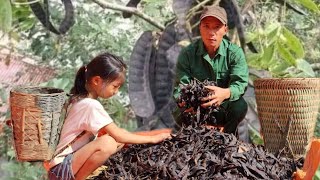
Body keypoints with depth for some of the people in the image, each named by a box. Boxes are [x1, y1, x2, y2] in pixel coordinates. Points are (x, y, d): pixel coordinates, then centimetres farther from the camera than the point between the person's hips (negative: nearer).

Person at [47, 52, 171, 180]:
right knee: (107, 143, -31)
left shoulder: (83, 99, 9)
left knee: (117, 141, 10)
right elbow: (119, 136, -21)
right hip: (62, 169, -10)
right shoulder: (91, 105, -21)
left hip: (73, 158, 10)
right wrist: (153, 139, -13)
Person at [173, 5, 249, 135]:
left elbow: (240, 83, -20)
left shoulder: (235, 53, -7)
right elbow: (181, 86, -13)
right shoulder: (187, 54, -7)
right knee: (180, 113, -32)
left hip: (224, 109, 1)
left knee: (240, 106, -32)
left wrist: (226, 93, -46)